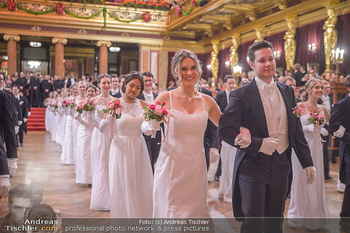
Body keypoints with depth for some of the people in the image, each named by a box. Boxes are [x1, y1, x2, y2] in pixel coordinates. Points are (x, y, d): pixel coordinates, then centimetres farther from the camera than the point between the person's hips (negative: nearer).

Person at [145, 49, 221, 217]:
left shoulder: (207, 101, 5)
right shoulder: (166, 98, -3)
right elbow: (145, 129, 2)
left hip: (196, 168, 3)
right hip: (171, 167, -2)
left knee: (195, 211, 11)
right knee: (170, 213, 3)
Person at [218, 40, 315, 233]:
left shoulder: (287, 91, 8)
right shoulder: (241, 95, -9)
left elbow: (296, 130, 12)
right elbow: (224, 131, -15)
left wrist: (307, 162, 10)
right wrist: (258, 144, -22)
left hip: (281, 166, 5)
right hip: (253, 166, -5)